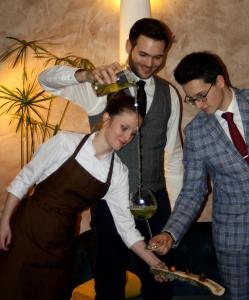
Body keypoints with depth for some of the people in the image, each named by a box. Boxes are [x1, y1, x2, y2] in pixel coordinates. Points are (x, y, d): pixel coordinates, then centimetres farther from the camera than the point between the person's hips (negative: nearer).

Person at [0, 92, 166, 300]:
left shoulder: (119, 173, -3)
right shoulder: (66, 142, -13)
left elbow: (125, 225, -1)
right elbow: (24, 179, -5)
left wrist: (156, 263, -7)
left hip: (59, 246, 3)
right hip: (25, 230, -2)